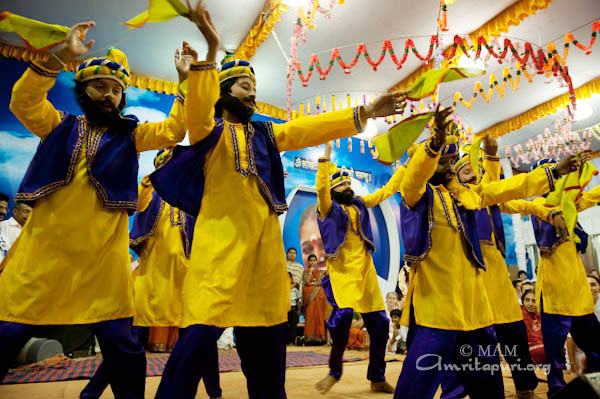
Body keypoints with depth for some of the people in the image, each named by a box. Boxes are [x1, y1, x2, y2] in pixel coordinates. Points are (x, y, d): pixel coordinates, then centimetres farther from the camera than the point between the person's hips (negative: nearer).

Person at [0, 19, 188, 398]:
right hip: (42, 250, 1)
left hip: (103, 256, -1)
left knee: (121, 343, 2)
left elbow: (173, 131, -1)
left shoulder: (130, 135, 10)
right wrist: (60, 56, -16)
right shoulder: (59, 125, 12)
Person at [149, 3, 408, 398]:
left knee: (267, 342, 13)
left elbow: (313, 129, 10)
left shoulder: (265, 134, 19)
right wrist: (211, 50, -29)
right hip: (221, 244, -4)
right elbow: (197, 109, -16)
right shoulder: (208, 130, 6)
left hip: (264, 247, 5)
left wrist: (365, 113, 2)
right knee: (198, 336, -8)